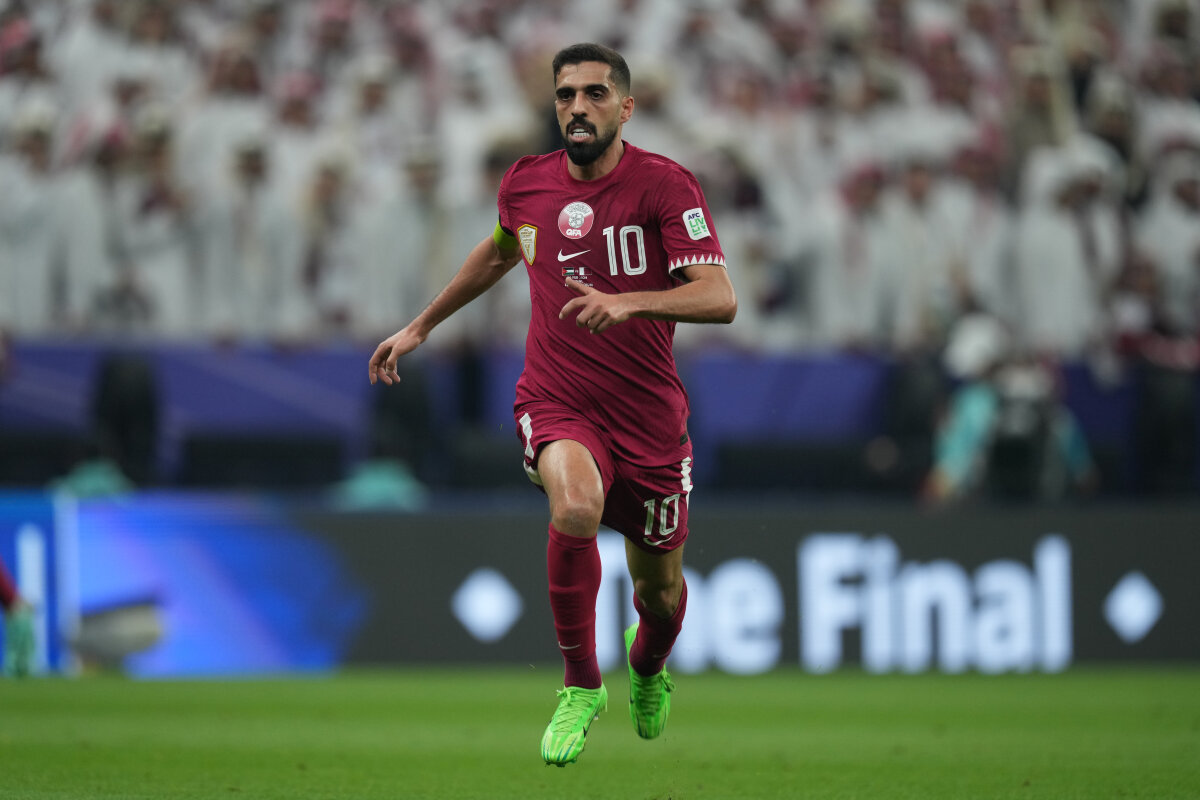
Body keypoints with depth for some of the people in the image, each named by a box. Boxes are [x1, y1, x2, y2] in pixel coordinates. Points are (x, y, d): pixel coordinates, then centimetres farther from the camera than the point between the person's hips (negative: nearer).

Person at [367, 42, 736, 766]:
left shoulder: (664, 184, -11)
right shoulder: (527, 183, 2)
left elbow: (719, 298, -21)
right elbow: (501, 251, 26)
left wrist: (628, 302, -37)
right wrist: (422, 326, 33)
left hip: (650, 415, -1)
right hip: (556, 402, 1)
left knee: (659, 587, 11)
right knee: (575, 506, -33)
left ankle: (648, 667, 50)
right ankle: (581, 687, -15)